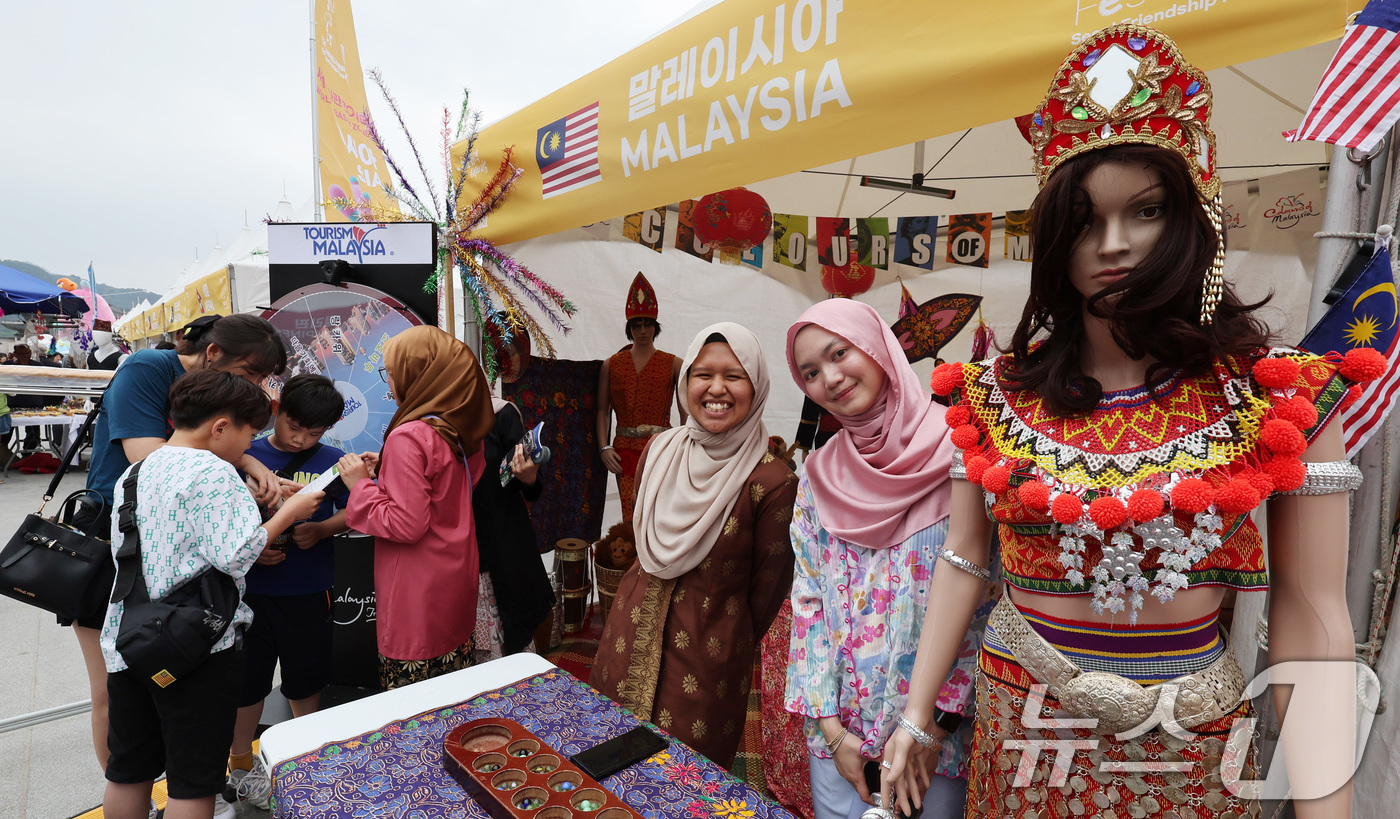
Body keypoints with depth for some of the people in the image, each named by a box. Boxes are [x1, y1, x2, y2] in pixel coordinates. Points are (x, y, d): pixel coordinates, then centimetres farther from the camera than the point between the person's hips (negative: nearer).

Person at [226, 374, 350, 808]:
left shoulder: (331, 460, -3)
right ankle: (242, 764, 37)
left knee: (305, 675, 18)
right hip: (252, 589, -1)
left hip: (309, 591, 1)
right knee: (248, 677, 13)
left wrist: (321, 530, -17)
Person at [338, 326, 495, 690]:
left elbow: (407, 524, -22)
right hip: (456, 585, 8)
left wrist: (361, 485, -10)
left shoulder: (409, 437, -21)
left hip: (418, 597, -8)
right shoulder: (460, 430, 3)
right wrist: (385, 470, 10)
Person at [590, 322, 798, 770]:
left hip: (707, 656, -5)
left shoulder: (772, 481, -20)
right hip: (632, 632, 5)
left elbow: (768, 588, -8)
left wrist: (731, 645, 5)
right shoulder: (660, 451, -3)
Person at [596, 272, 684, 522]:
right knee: (631, 518, 1)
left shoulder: (673, 364, 5)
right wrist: (604, 447, -2)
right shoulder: (611, 365, 10)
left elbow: (685, 413, 3)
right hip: (625, 451, 2)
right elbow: (602, 411, 9)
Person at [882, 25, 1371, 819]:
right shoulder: (996, 392, -8)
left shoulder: (1282, 394, -10)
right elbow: (963, 565, -3)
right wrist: (915, 715, 1)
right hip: (1019, 722, 1)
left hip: (1191, 749, -1)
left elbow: (1311, 618, -8)